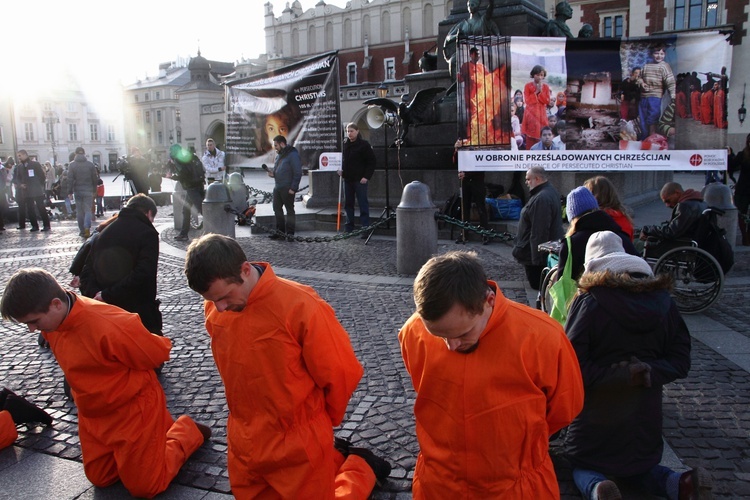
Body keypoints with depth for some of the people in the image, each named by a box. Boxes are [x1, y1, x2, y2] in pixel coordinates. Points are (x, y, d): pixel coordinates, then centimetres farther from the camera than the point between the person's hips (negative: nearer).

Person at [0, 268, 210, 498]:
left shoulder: (108, 326, -34)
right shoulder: (53, 320, -8)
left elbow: (157, 354, -22)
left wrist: (123, 375, -5)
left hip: (134, 410, -8)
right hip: (93, 416, 8)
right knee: (100, 479, 19)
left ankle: (185, 431, 23)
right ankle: (156, 431, 31)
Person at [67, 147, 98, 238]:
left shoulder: (72, 165, -2)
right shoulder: (90, 164, 0)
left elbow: (70, 179, -4)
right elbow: (95, 179, 3)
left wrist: (70, 192, 1)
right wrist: (94, 190, 12)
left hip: (77, 191, 0)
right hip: (88, 190, 0)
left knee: (79, 211, 9)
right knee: (88, 210, 0)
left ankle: (82, 231, 12)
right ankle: (87, 228, -22)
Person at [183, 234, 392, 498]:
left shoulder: (300, 306, -26)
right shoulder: (216, 308, -8)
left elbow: (341, 373, -17)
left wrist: (321, 421, -1)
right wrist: (251, 416, 13)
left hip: (298, 447, -6)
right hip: (245, 446, 6)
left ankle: (359, 466, 35)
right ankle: (334, 458, 37)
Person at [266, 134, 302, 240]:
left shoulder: (292, 155, -12)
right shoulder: (279, 155, 15)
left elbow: (297, 173, -16)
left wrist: (293, 188, -20)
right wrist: (273, 173, 4)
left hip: (287, 189, -9)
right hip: (277, 187, 9)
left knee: (289, 210, 0)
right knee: (277, 209, 12)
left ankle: (290, 233, 6)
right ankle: (280, 231, 22)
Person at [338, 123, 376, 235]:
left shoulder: (364, 145, -7)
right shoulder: (344, 144, 10)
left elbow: (371, 161, -7)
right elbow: (340, 159, 22)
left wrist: (366, 176, -13)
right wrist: (340, 170, 5)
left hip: (360, 179, -6)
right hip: (347, 179, 6)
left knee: (363, 204, -4)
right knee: (348, 203, 10)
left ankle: (365, 228, -1)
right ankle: (349, 228, 18)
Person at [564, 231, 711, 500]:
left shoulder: (588, 301, -15)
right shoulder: (664, 301, 1)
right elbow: (680, 361, -1)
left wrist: (617, 374, -12)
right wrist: (647, 373, -12)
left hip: (596, 415, -4)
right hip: (645, 415, 4)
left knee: (583, 467, 18)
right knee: (641, 467, 26)